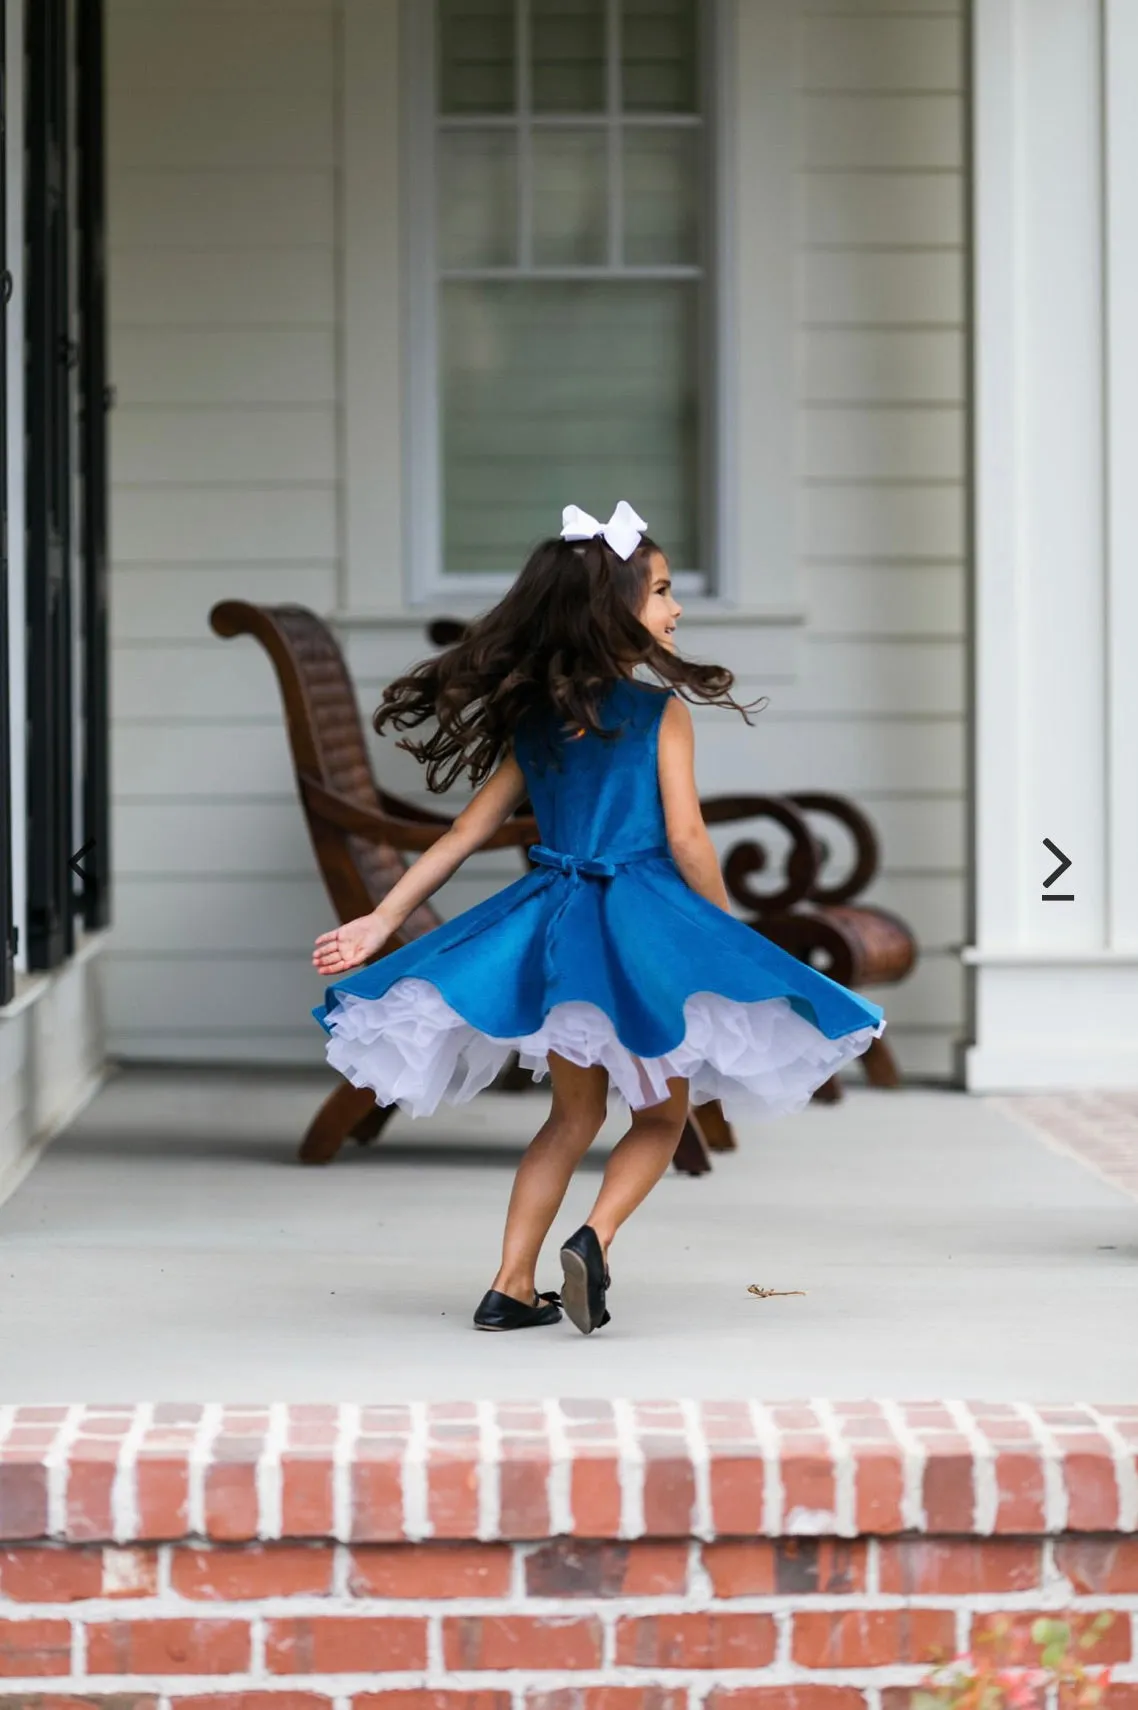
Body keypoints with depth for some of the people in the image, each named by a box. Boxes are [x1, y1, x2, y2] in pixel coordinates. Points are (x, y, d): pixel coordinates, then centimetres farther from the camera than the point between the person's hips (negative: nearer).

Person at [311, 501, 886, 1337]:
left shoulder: (534, 719, 9)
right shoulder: (662, 712, -5)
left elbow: (466, 833, 9)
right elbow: (687, 842, -9)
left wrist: (382, 921, 14)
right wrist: (730, 936, 3)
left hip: (552, 925, 5)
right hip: (642, 923, -5)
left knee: (574, 1114, 19)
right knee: (661, 1114, 10)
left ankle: (512, 1286, 10)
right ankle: (595, 1238, -17)